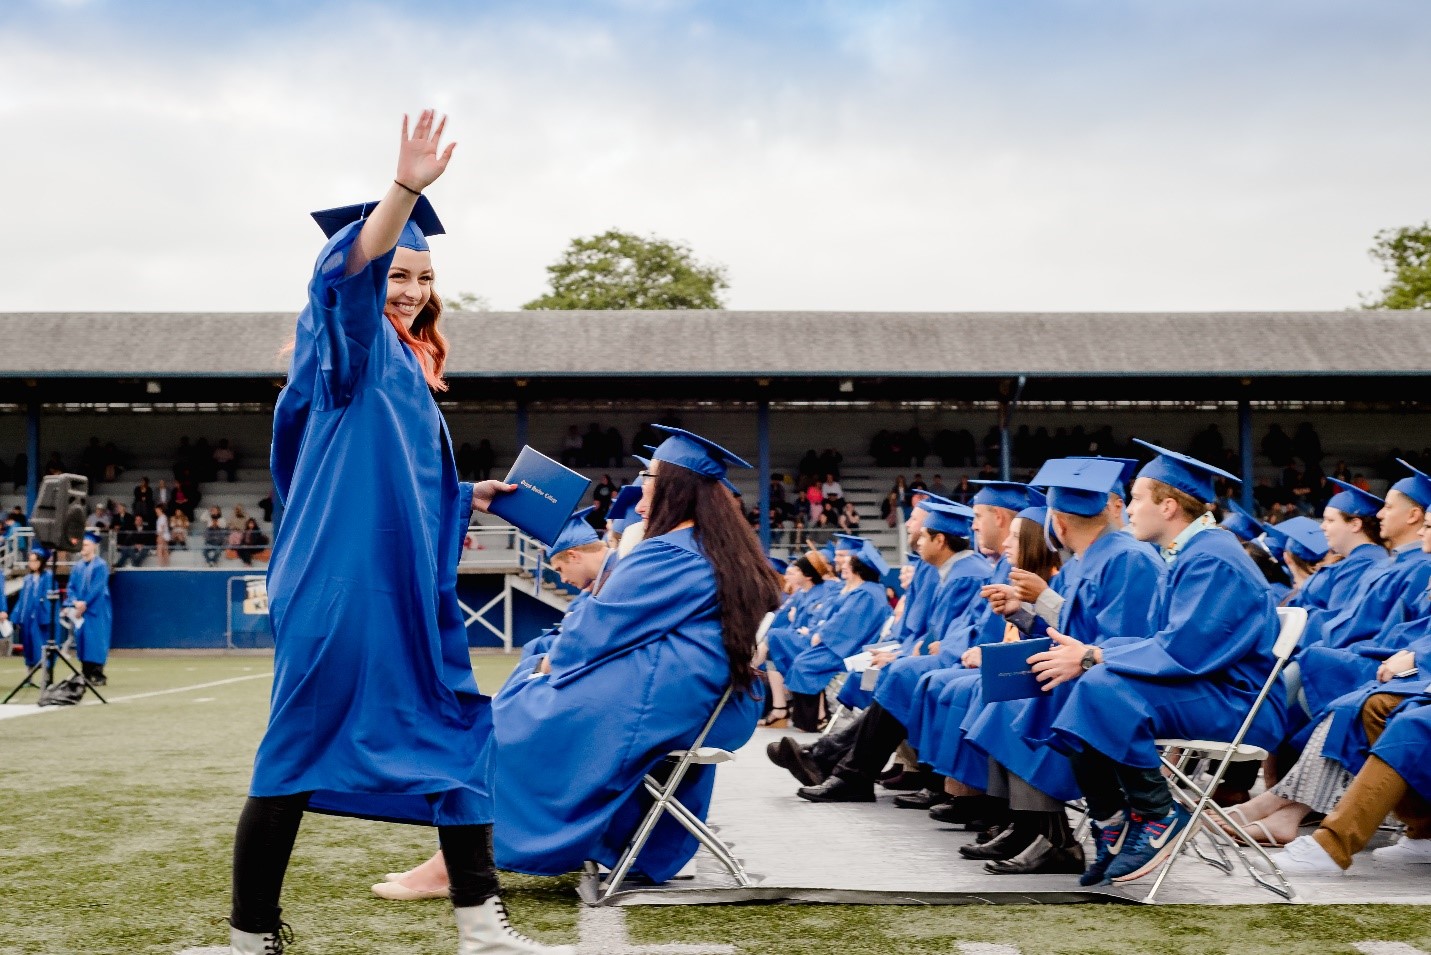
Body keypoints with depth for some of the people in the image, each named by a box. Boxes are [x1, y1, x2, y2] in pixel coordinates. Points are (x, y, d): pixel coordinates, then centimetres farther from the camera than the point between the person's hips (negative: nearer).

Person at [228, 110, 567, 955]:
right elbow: (350, 271, -27)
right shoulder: (349, 345, -3)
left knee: (458, 734, 7)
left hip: (410, 588, 9)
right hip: (340, 583, -9)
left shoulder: (413, 370, 20)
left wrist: (469, 497, 18)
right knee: (304, 744, -3)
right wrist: (404, 191, -41)